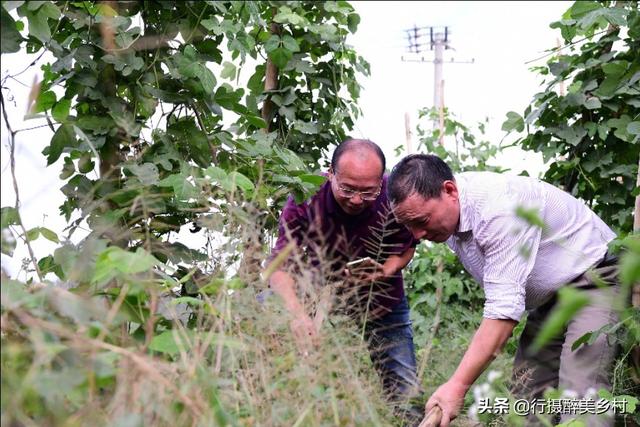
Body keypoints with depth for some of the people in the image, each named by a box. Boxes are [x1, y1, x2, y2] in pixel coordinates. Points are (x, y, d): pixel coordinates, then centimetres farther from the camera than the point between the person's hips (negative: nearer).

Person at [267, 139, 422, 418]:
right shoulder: (305, 199, -28)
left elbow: (406, 246, -6)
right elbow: (280, 263, -33)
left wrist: (385, 272, -28)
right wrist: (297, 313, -51)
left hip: (383, 301, 0)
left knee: (405, 393, -4)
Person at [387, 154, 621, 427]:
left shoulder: (500, 209, -33)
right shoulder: (440, 210, -5)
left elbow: (504, 308, -36)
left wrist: (457, 387, -38)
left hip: (595, 278, -9)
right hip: (549, 294, 9)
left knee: (580, 392, -23)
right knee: (529, 396, 0)